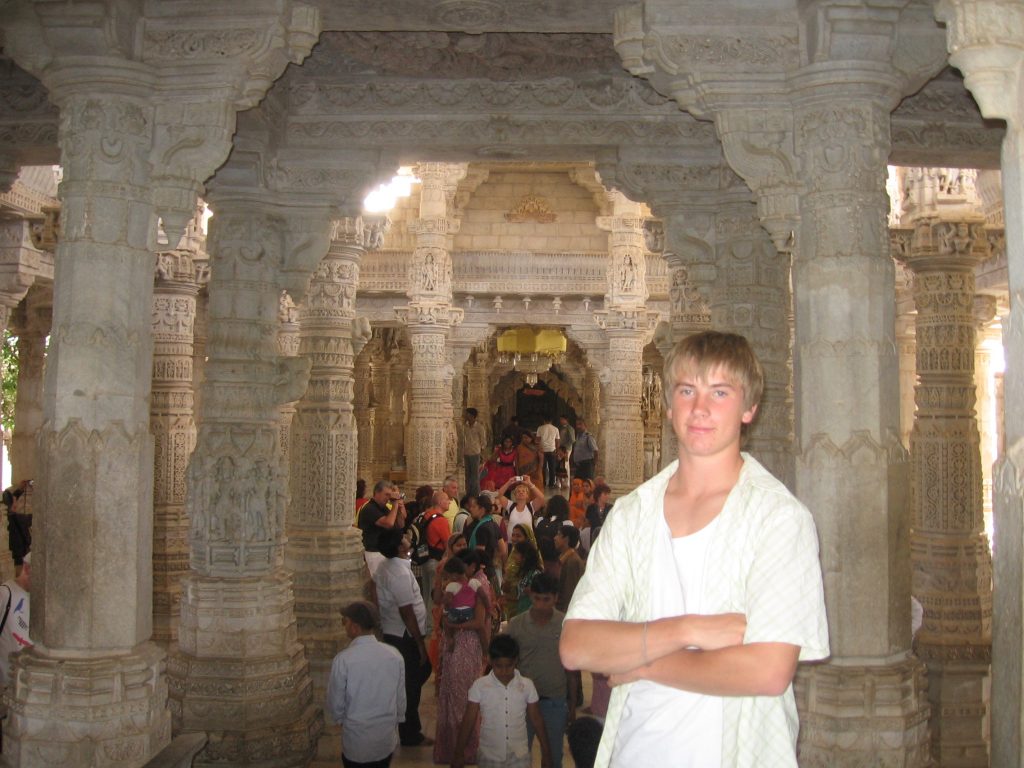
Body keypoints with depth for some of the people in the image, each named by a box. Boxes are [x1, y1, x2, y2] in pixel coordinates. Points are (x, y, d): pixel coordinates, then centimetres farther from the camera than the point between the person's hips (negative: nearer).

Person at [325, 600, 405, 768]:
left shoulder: (343, 660, -19)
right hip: (387, 739, 3)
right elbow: (400, 700, 2)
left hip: (356, 741, -3)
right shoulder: (394, 655, -8)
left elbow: (335, 707, -9)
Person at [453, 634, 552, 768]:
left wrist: (545, 752, 9)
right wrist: (458, 753, 0)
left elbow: (536, 720, 6)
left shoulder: (527, 686, -2)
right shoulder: (480, 686, -6)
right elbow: (468, 721, -1)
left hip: (519, 757, 0)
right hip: (489, 757, 0)